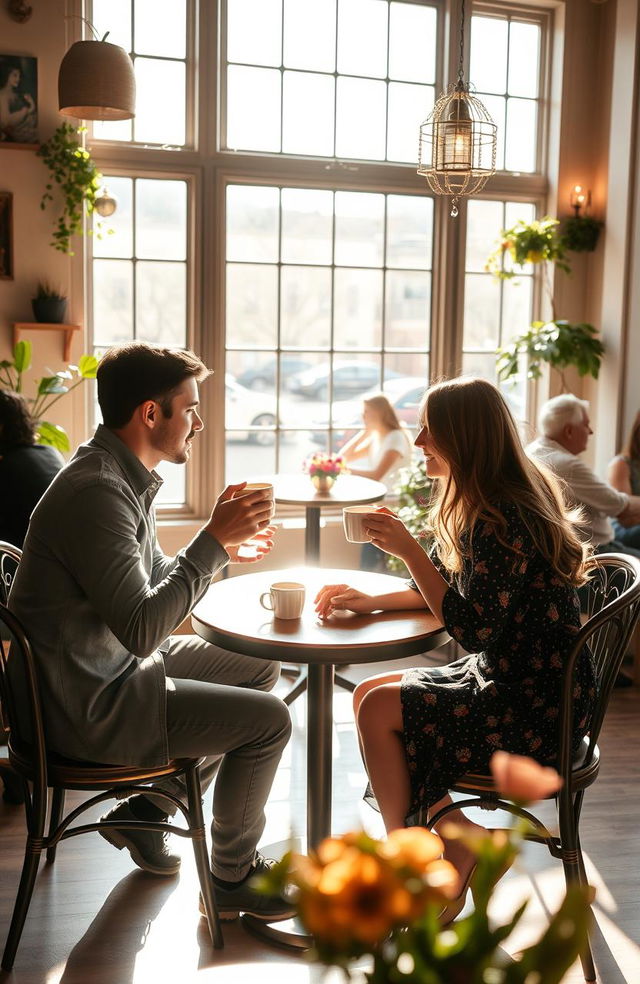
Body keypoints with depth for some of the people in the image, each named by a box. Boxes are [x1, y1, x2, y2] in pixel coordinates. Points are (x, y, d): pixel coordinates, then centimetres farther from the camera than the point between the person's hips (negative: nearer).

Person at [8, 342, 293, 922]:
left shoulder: (126, 476, 6)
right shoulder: (95, 492, -27)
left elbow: (151, 580, 16)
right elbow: (141, 629, -32)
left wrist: (224, 550, 4)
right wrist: (213, 540, -28)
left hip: (118, 666, 10)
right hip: (89, 706, -10)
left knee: (260, 669, 18)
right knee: (266, 721, -12)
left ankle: (145, 810, 23)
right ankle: (233, 876, 13)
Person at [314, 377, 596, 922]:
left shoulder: (504, 519, -25)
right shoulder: (489, 504, 7)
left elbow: (472, 628, -26)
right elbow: (448, 590, 15)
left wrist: (408, 549, -24)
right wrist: (370, 601, 3)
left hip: (538, 705, -10)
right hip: (506, 677, 10)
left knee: (379, 711, -15)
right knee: (369, 694, 7)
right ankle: (462, 841, 11)